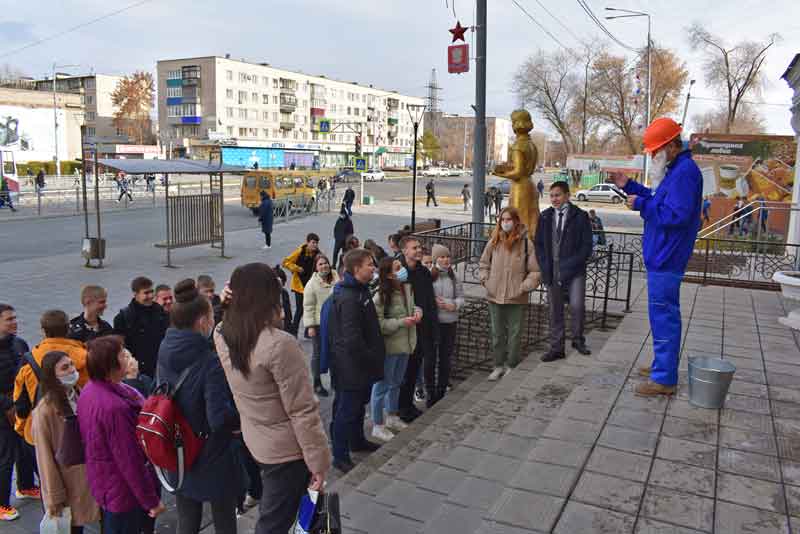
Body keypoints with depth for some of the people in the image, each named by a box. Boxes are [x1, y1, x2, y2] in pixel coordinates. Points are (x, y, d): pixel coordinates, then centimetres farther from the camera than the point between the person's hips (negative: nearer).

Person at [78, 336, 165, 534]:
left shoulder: (89, 390, -3)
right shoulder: (115, 407, -33)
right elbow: (130, 461, -28)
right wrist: (151, 501, -19)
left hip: (104, 484, 9)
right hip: (123, 492, -9)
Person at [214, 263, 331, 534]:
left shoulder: (222, 336, -8)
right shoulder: (279, 345, -30)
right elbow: (302, 412, -25)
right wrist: (319, 461, -14)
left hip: (256, 441, 7)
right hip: (287, 449, -6)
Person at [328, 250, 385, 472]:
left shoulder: (360, 291, 7)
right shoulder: (348, 299, -26)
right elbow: (352, 339, -28)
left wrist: (374, 357, 14)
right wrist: (372, 359, -16)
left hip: (361, 364, 10)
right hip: (351, 365, -10)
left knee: (359, 404, 25)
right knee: (346, 410, 4)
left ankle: (357, 441, 43)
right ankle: (340, 456, 17)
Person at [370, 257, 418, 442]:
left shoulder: (407, 288, 1)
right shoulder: (381, 296, -23)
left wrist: (417, 311, -4)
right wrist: (402, 322, -25)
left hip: (404, 344, 8)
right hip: (388, 347, -8)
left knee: (396, 383, 24)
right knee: (382, 385, 7)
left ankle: (392, 418, 43)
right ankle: (377, 426, 22)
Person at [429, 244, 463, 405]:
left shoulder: (453, 276, 1)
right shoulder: (428, 275, -11)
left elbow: (461, 297, 6)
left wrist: (454, 305, -13)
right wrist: (433, 302, -24)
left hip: (450, 321, 4)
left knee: (445, 358, 14)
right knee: (430, 358, 7)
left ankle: (442, 391, 28)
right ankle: (430, 392, 21)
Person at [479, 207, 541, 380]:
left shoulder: (526, 242, -8)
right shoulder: (494, 241, 2)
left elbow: (535, 271, -4)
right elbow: (484, 263, 16)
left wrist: (524, 287, -12)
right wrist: (485, 279, 5)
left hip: (516, 298, -3)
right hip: (494, 296, 3)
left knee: (514, 333, 8)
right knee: (497, 333, 13)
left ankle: (511, 366, 23)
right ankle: (499, 366, 27)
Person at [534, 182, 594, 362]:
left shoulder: (580, 216, -1)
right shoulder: (545, 217, 10)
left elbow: (587, 246, -3)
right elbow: (538, 244, 12)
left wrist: (570, 266, -12)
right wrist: (545, 268, 0)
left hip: (574, 271, -3)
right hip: (552, 272, 3)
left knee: (577, 306, -15)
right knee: (555, 310, 7)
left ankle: (578, 340, 10)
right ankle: (556, 348, 17)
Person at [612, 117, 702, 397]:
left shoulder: (685, 172, -18)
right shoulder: (677, 169, 15)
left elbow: (676, 215, -25)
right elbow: (659, 200, 22)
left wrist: (641, 204, -17)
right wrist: (630, 187, 15)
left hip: (666, 260, -11)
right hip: (662, 256, 11)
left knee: (663, 316, -5)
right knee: (664, 314, 19)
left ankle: (664, 379, 3)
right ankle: (663, 365, 33)